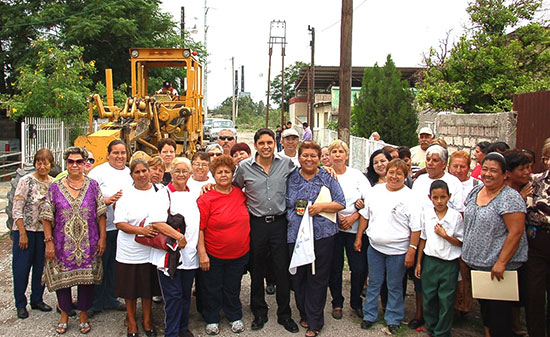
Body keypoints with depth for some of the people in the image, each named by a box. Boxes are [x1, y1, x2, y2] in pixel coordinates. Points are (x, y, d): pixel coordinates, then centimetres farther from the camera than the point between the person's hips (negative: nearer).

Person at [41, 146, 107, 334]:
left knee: (86, 278, 8)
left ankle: (84, 315, 26)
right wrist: (49, 241, -4)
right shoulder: (55, 188, 1)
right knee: (61, 278, 9)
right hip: (62, 244, 0)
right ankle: (64, 315, 29)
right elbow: (47, 217, 1)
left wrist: (102, 238, -3)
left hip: (88, 244, 0)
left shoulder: (93, 186, 1)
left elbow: (101, 214, 2)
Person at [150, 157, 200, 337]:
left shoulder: (194, 195, 14)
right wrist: (179, 237, -17)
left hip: (190, 253, 5)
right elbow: (156, 222, -18)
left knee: (186, 293, 14)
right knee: (173, 295, -1)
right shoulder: (164, 194, -4)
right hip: (169, 253, -5)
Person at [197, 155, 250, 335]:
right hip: (214, 255, -3)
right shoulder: (205, 199, -12)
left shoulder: (240, 194, 1)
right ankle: (212, 319, 32)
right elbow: (199, 228, -12)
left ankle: (235, 317, 38)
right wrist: (202, 253, -16)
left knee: (233, 288, 18)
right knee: (212, 289, 12)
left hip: (239, 253, 3)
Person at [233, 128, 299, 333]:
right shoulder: (244, 167, -2)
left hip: (279, 222, 0)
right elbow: (234, 189, 15)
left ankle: (284, 314, 23)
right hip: (256, 224, 0)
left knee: (282, 269, 6)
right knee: (257, 270, 12)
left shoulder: (286, 163, 0)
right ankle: (259, 313, 29)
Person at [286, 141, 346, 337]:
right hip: (296, 235, 2)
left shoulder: (328, 178, 4)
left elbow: (341, 203, 2)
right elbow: (285, 204, 16)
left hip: (322, 235, -2)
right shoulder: (291, 179, 9)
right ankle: (304, 314, 28)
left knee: (317, 278, 2)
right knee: (298, 277, 7)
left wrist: (322, 206, -13)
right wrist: (292, 215, 1)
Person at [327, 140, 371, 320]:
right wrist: (337, 216, -12)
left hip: (355, 227, 1)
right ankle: (337, 303, 23)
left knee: (360, 268, 0)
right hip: (332, 227, -1)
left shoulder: (357, 174, 5)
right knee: (334, 268, 5)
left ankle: (356, 303, 21)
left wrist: (353, 217, -11)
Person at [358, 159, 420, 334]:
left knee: (394, 286, 10)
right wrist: (358, 237, 10)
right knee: (373, 283, 15)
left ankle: (393, 319, 27)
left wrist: (412, 251, -14)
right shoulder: (375, 191, 3)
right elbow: (365, 215, 11)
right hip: (374, 247, 4)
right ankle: (369, 315, 30)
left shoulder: (410, 197, -10)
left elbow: (416, 228, -11)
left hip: (397, 250, -3)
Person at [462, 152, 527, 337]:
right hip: (476, 262, 7)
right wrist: (467, 254, 15)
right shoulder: (475, 192, 6)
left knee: (499, 310, 3)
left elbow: (516, 233, -20)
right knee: (484, 305, 20)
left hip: (497, 267, -7)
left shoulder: (510, 198, -16)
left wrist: (501, 262, -22)